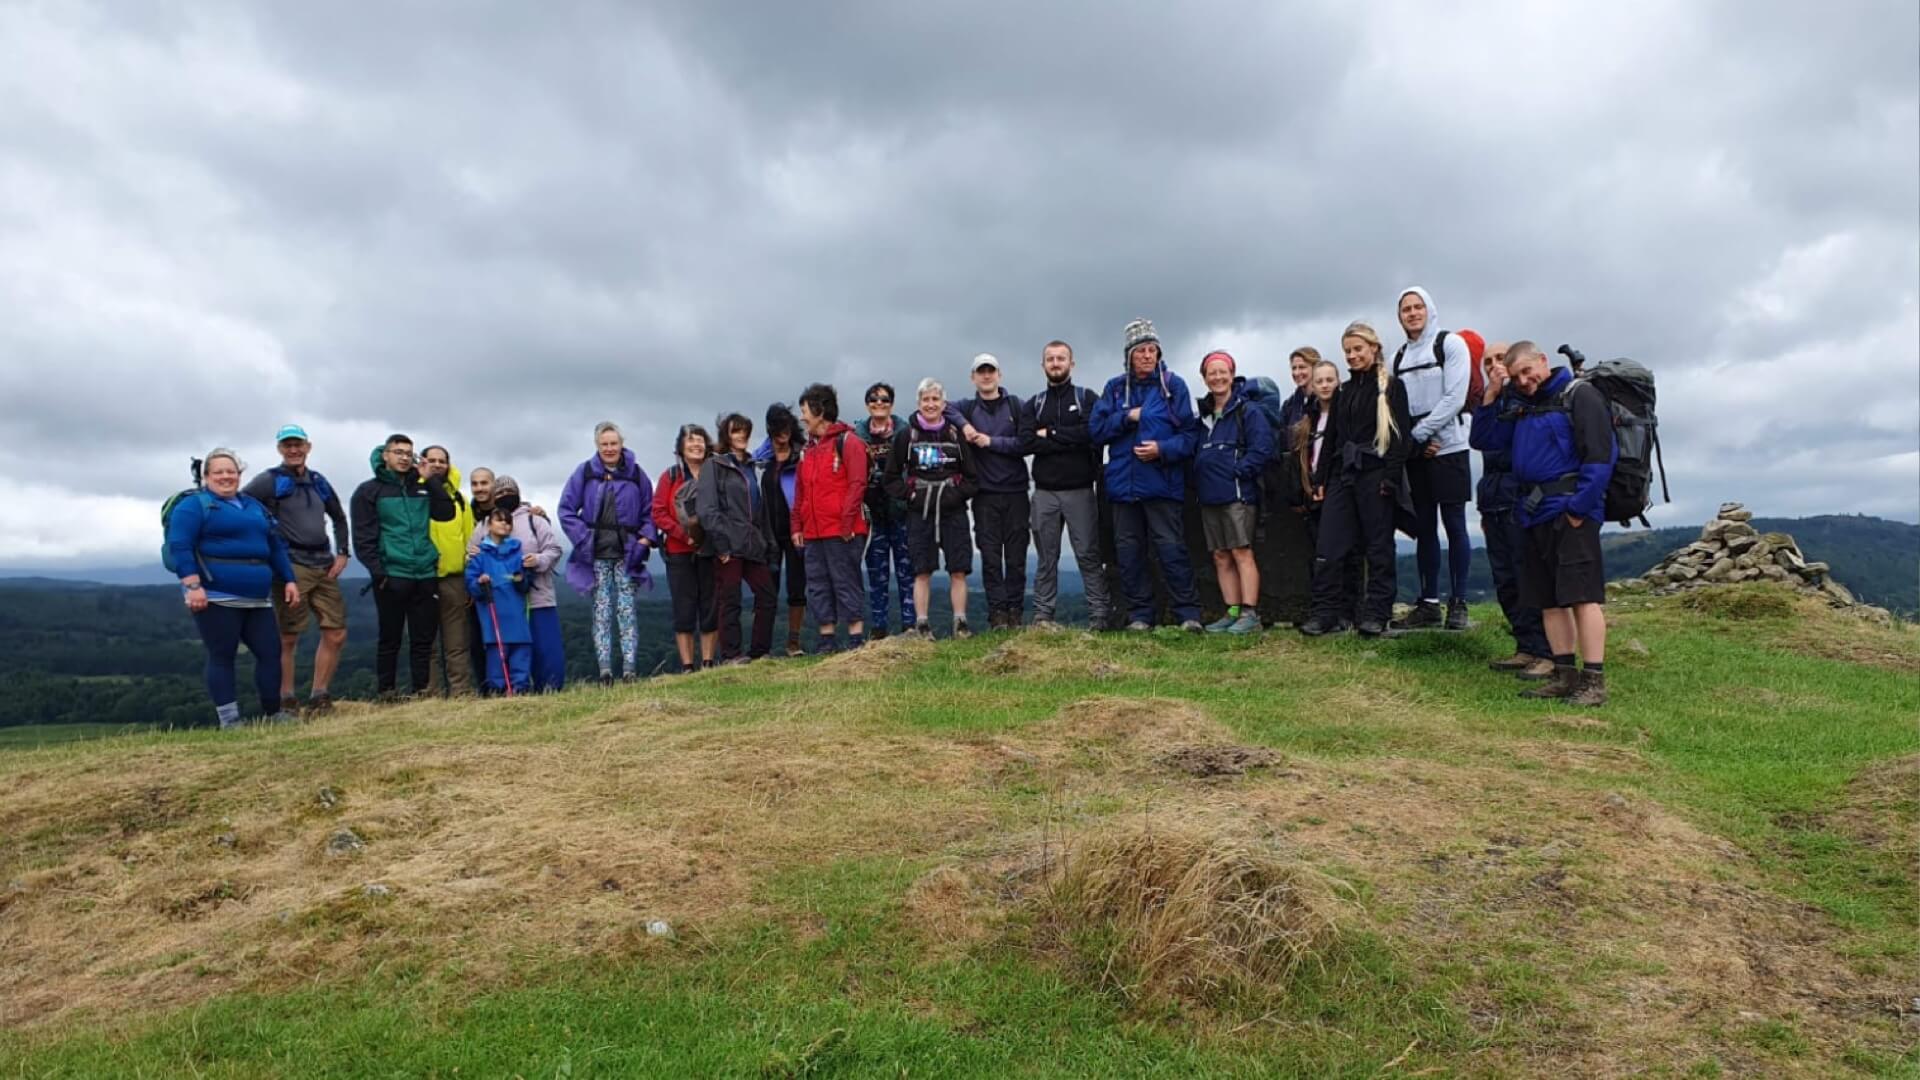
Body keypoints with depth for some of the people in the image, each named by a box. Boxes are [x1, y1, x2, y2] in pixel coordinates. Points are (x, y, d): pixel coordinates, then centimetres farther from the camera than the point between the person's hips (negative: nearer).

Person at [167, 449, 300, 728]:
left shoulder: (254, 506, 20)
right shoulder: (193, 505, -1)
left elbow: (275, 545, 23)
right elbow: (180, 546, -11)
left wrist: (289, 579, 16)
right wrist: (193, 586, -21)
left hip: (257, 599, 6)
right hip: (216, 598, -6)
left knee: (270, 652, 4)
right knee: (222, 657, -2)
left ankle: (272, 713, 16)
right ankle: (229, 721, 2)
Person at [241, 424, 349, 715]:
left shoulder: (318, 481, 16)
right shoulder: (270, 481, -2)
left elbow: (339, 518, 27)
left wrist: (342, 553, 14)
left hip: (324, 566, 6)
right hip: (291, 567, -6)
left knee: (336, 634, 3)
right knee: (288, 638, -4)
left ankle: (318, 697, 14)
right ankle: (287, 702, 5)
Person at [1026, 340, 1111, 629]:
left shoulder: (1088, 398, 6)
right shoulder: (1034, 405, 12)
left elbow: (1092, 433, -12)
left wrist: (1050, 434, -7)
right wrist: (1070, 441, -11)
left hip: (1080, 490, -2)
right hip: (1044, 492, 2)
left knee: (1089, 554, -3)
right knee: (1046, 557, 5)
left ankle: (1100, 614, -1)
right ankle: (1042, 615, 9)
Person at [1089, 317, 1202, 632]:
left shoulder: (1173, 385, 2)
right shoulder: (1114, 388, 10)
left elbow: (1189, 435, -1)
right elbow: (1097, 429, 4)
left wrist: (1163, 449, -17)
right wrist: (1127, 417, -8)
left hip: (1163, 484, -3)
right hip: (1123, 484, 4)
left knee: (1171, 548, -7)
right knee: (1129, 552, 7)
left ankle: (1188, 614, -1)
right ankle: (1140, 615, 15)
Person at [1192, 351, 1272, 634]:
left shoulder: (1248, 411, -3)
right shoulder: (1204, 414, 17)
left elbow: (1262, 448, -12)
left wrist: (1238, 471, -14)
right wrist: (1198, 478, 8)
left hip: (1238, 494, -7)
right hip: (1209, 496, 7)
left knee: (1241, 552, -10)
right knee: (1220, 557, 6)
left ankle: (1250, 613, -8)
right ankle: (1232, 612, 11)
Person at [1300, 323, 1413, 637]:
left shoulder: (1391, 387, 1)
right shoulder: (1344, 392, 19)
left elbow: (1400, 434, -7)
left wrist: (1392, 476, -17)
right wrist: (1321, 478, 12)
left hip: (1375, 475, -6)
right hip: (1342, 475, 6)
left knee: (1378, 546, 1)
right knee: (1327, 547, -1)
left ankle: (1376, 614, 6)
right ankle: (1325, 612, 2)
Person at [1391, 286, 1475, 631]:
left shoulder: (1450, 344, 0)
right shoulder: (1399, 356, 15)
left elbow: (1454, 398, -9)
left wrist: (1419, 433, -11)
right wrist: (1413, 441, -5)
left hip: (1448, 447, -5)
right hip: (1415, 452, 5)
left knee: (1454, 525, -3)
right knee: (1423, 528, 6)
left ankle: (1458, 603, 1)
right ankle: (1429, 603, 11)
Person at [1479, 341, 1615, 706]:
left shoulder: (1579, 395, -3)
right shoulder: (1523, 406, 21)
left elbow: (1599, 456, -11)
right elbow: (1487, 439, 19)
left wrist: (1579, 509, -16)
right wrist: (1492, 393, 9)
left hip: (1570, 514, -8)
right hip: (1536, 515, 8)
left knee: (1582, 595, -10)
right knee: (1548, 599, 8)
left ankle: (1594, 681, -9)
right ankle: (1565, 675, 14)